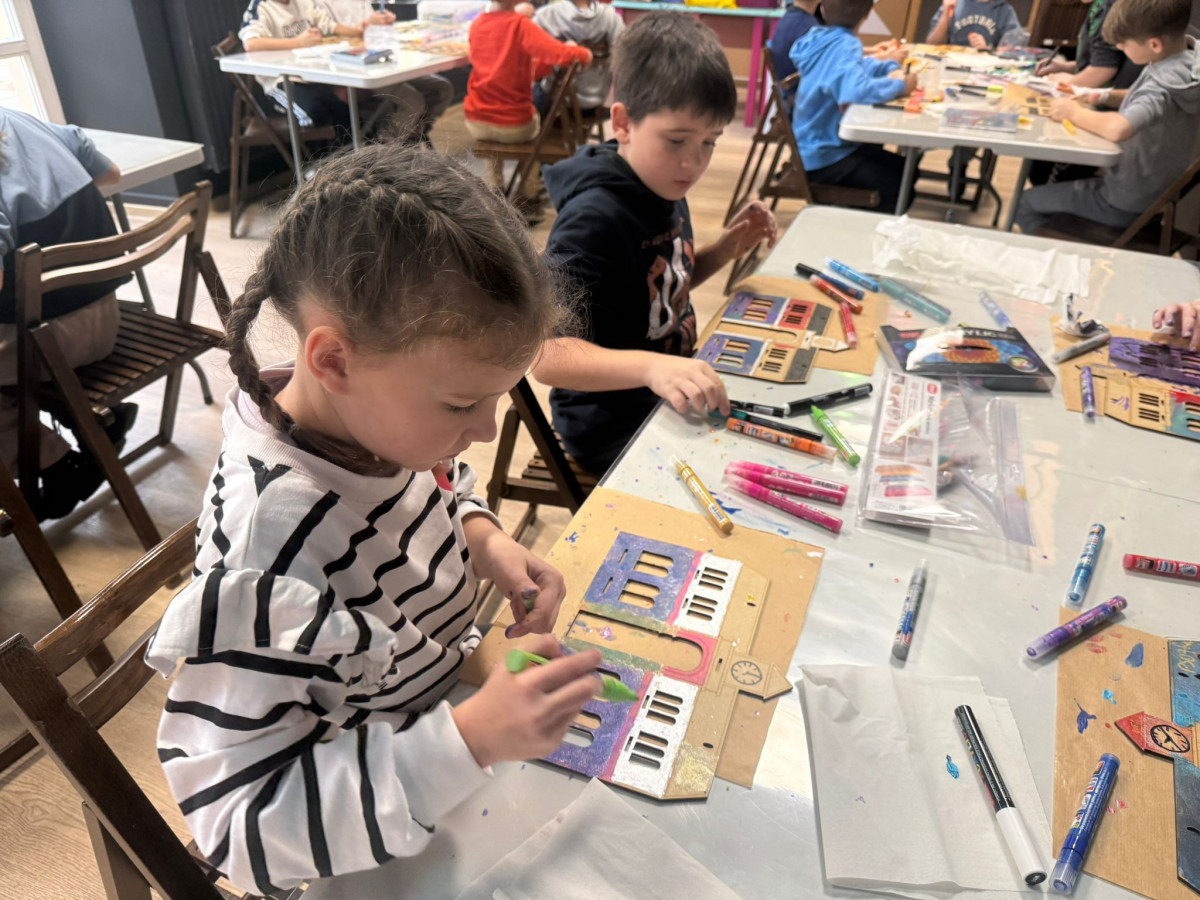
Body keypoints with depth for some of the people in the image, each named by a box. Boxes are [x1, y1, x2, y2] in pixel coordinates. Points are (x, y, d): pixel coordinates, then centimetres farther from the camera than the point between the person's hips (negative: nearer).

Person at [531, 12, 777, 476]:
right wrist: (651, 367, -47)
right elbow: (546, 354, -32)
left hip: (672, 397, 9)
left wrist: (726, 248, -1)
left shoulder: (664, 185, 1)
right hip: (613, 427, -8)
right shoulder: (593, 217, -26)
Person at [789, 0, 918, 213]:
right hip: (824, 157, -9)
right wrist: (900, 86, -25)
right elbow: (855, 91, -41)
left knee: (901, 168, 18)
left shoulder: (822, 38, 4)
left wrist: (891, 68, 1)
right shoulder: (843, 46, -22)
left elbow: (860, 67, 21)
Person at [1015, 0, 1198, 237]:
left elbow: (1118, 128, -47)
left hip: (1127, 205, -9)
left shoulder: (1166, 82, -31)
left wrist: (1074, 112, -29)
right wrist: (1106, 97, -3)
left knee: (1027, 203, 0)